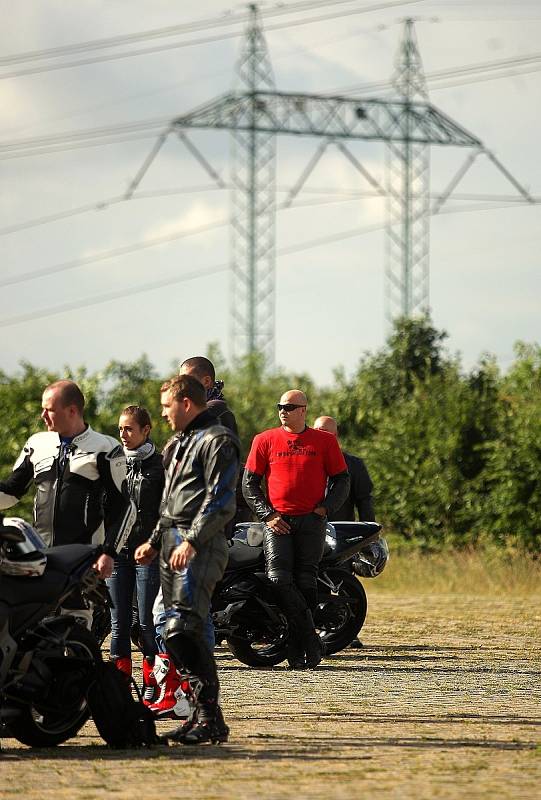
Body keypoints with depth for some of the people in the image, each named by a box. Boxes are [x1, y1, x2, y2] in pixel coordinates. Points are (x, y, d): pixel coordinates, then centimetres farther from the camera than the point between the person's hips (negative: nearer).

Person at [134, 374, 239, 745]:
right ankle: (204, 714, 9)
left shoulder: (217, 441, -8)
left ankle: (211, 717, -18)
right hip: (174, 543, 10)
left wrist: (191, 541, -23)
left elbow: (220, 502, -17)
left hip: (200, 547, -10)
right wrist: (155, 542, 25)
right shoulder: (183, 442, 24)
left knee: (182, 628, -19)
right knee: (178, 633, 6)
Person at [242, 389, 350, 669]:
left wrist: (324, 508, -4)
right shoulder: (264, 440, 8)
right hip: (278, 521, 0)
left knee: (306, 581, -2)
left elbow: (342, 480, 11)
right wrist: (267, 515, -3)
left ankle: (298, 648, 3)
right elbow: (249, 483, 8)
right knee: (279, 578, -16)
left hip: (311, 521, 0)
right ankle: (310, 641, -12)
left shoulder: (324, 441, 8)